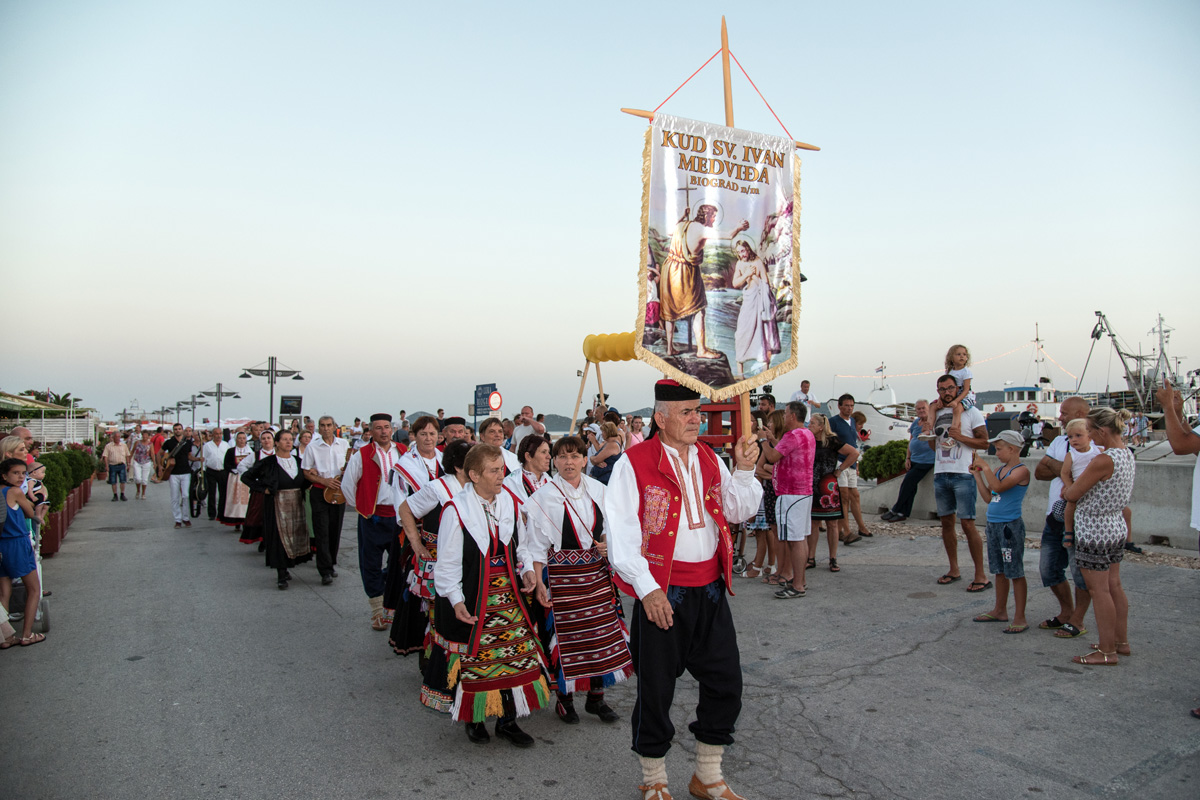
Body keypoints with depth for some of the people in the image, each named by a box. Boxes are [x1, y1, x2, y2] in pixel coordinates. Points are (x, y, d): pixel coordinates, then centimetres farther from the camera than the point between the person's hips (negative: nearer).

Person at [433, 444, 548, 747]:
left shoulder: (509, 501, 2)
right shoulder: (456, 509, -15)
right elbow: (448, 561, -10)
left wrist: (527, 569, 0)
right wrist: (456, 600, -17)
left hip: (508, 592, 5)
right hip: (473, 597, -5)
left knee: (515, 653, 6)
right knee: (475, 657, 5)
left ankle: (508, 720, 22)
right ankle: (474, 719, 28)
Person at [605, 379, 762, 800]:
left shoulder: (710, 459, 10)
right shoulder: (634, 463, -9)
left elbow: (737, 512, 11)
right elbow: (621, 532, -13)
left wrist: (744, 469, -5)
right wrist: (646, 588, -18)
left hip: (710, 591, 6)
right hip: (660, 594, -5)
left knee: (726, 684, 11)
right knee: (656, 691, 7)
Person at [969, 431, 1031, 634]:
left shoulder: (1021, 471, -11)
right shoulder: (1000, 470, 13)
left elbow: (999, 487, -25)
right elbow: (988, 498, 14)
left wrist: (984, 466, -21)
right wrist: (977, 474, 11)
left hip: (1010, 525, -8)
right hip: (993, 524, 8)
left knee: (1015, 573, -3)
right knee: (1000, 571, 17)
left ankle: (1019, 618, 3)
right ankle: (1000, 610, 27)